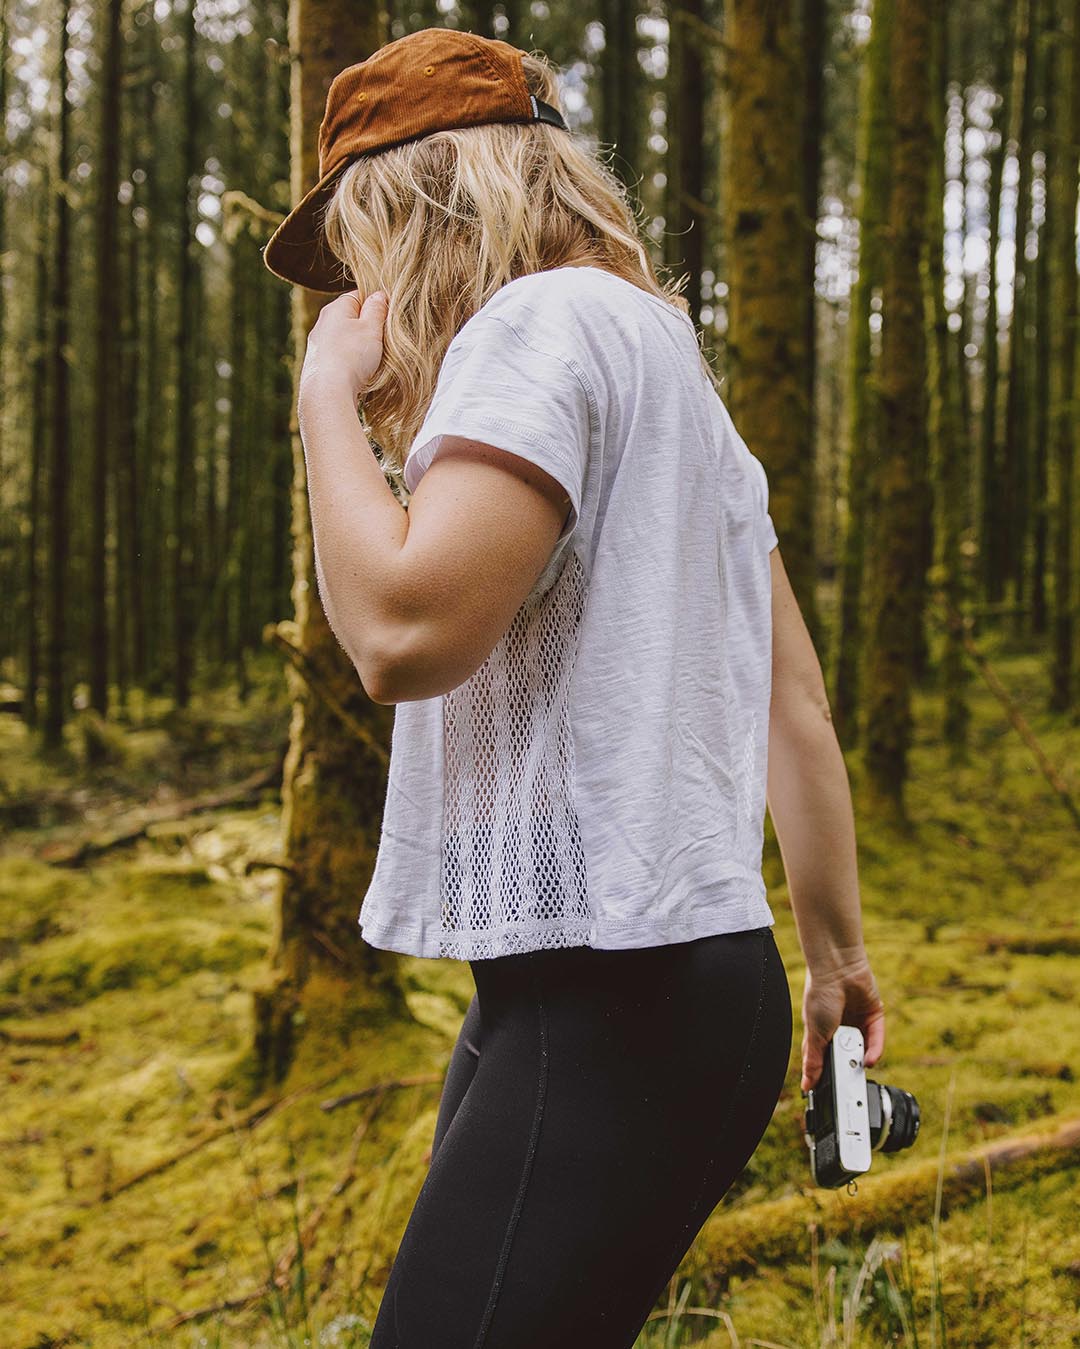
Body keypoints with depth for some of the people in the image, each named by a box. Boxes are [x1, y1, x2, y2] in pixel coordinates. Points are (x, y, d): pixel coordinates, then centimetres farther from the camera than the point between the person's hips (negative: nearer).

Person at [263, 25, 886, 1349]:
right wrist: (834, 952, 25)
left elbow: (405, 630, -22)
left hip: (617, 1002, -10)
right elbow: (798, 703, 20)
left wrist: (328, 391, -6)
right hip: (594, 983, 10)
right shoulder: (665, 368, 21)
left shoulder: (545, 321, -9)